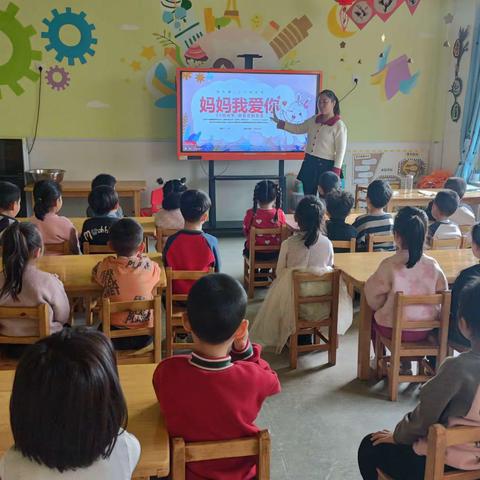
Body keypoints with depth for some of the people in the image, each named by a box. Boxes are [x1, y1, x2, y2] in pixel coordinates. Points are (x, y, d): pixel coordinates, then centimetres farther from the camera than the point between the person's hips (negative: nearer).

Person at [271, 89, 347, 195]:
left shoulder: (339, 126, -9)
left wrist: (336, 172, -18)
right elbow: (298, 129, 22)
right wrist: (279, 122, 13)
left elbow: (341, 150, -12)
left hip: (326, 166, -6)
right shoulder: (314, 120, 10)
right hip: (309, 163, 6)